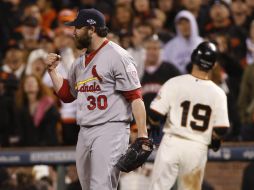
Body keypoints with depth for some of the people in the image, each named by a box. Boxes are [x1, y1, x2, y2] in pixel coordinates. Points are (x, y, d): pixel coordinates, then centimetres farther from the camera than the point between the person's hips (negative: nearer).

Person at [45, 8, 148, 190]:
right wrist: (52, 70, 12)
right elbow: (66, 94, 26)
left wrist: (143, 135, -20)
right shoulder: (80, 62, 17)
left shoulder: (117, 56, -9)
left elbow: (135, 97, -13)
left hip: (110, 129, -9)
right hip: (84, 132, 9)